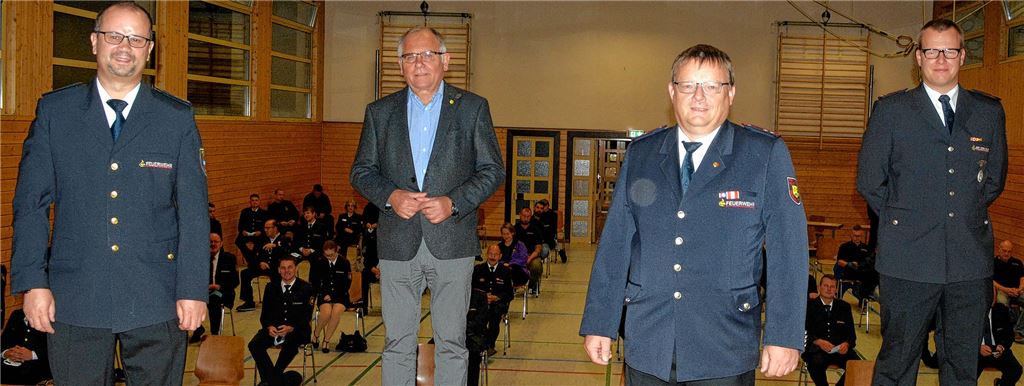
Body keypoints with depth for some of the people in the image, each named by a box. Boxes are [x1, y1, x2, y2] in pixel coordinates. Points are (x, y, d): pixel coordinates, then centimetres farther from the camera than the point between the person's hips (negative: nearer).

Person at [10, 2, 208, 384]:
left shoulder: (177, 117, 3)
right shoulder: (54, 111, 5)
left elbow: (193, 210, 0)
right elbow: (30, 204, 4)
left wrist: (193, 289, -5)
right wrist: (32, 282, -4)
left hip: (156, 301, 0)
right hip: (74, 299, 1)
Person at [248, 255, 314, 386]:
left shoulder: (305, 288, -1)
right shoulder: (271, 287, 10)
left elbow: (306, 316, -6)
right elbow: (264, 314, 8)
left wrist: (291, 328, -24)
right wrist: (269, 327, -15)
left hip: (297, 331, -3)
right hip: (274, 329, 4)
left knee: (290, 344, -36)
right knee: (254, 345, -23)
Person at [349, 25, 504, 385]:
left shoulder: (473, 107, 4)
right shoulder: (379, 112, 9)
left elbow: (493, 170, 3)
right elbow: (361, 171, 10)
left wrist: (454, 202, -13)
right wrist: (390, 196, -10)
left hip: (452, 244, -1)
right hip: (398, 245, 2)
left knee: (451, 344, 7)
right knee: (397, 343, 7)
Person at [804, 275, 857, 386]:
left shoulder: (844, 307, 15)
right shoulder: (809, 306, 6)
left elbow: (851, 333, 13)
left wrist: (847, 343, -10)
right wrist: (818, 341, -20)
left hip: (840, 349, 3)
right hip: (817, 350, -3)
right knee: (816, 363, -36)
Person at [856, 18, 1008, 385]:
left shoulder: (990, 111, 9)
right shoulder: (891, 109, 1)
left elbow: (994, 178, 17)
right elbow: (869, 181, 2)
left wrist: (966, 215, 10)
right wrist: (902, 218, 4)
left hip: (971, 259, 3)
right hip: (909, 259, -3)